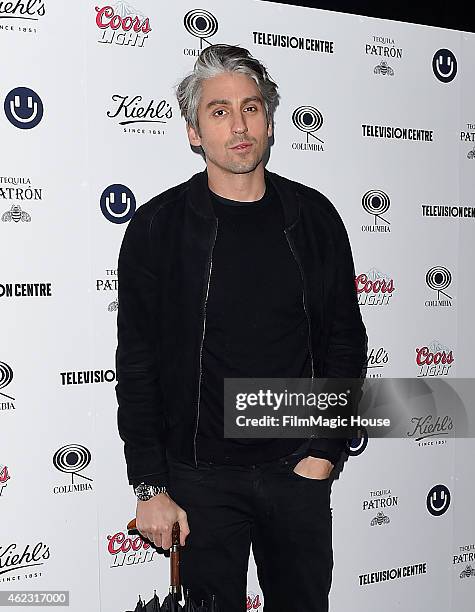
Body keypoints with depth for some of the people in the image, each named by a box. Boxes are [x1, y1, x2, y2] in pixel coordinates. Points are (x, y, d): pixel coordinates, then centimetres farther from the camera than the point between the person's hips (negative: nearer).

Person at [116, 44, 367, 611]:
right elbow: (137, 366, -5)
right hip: (202, 478, -2)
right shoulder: (158, 226, -5)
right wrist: (151, 489, -7)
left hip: (300, 472, 3)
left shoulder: (313, 217, 2)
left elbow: (345, 341, 5)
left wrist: (322, 454, -1)